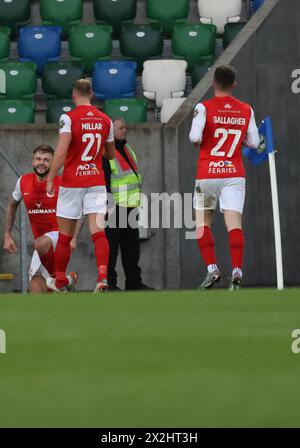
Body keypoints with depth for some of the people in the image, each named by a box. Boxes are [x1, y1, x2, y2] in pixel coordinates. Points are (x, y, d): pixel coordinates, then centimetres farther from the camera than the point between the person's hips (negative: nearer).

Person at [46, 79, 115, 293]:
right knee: (98, 231, -6)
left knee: (65, 235, 9)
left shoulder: (69, 118, -10)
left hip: (72, 183, -3)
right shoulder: (105, 120, 5)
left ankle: (59, 281, 21)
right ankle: (103, 275, -26)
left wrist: (50, 179, -12)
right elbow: (110, 154, 16)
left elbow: (61, 152, -19)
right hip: (96, 182, 3)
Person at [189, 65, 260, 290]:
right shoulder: (246, 111, 5)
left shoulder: (204, 108, -5)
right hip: (235, 174, 2)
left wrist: (198, 142, 6)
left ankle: (212, 269, 3)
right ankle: (237, 270, -20)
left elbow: (195, 137, -17)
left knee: (202, 224, 13)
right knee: (234, 223, -6)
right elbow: (254, 142, 6)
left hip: (208, 174, -2)